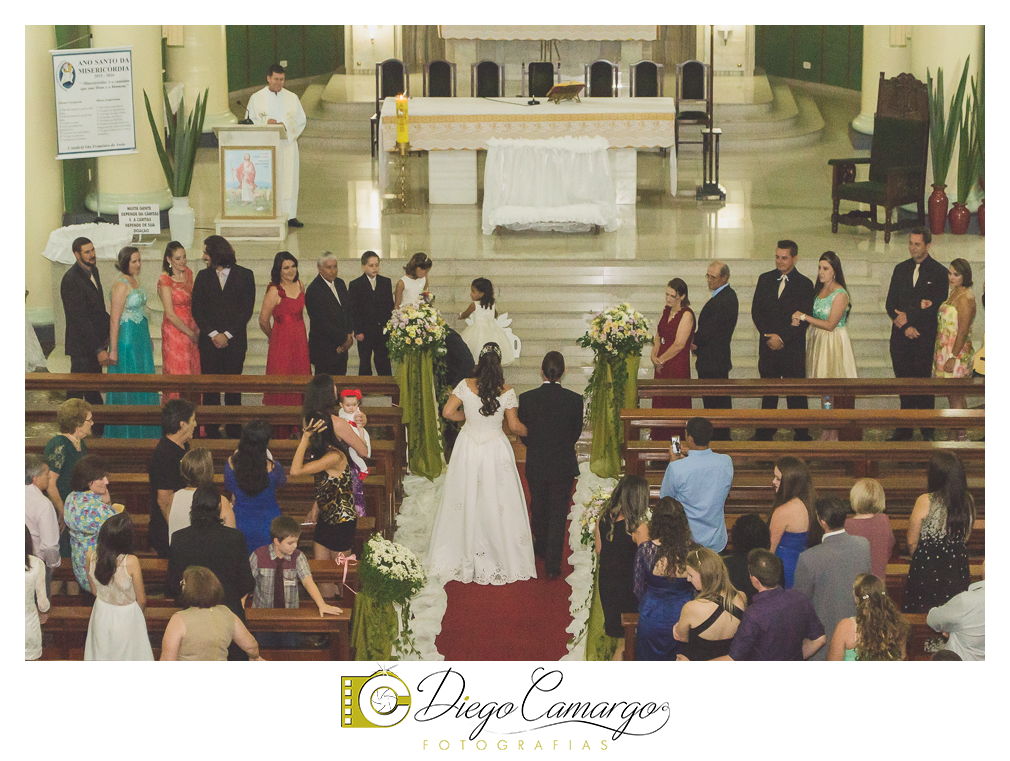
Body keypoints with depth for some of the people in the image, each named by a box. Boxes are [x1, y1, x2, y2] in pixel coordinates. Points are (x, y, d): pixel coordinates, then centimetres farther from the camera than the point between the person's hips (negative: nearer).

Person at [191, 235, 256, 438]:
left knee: (233, 390, 2)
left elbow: (247, 310, -2)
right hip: (209, 343, 2)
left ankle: (234, 432, 10)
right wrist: (213, 334, -8)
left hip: (234, 343, -2)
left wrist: (227, 335, -9)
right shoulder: (203, 276, 8)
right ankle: (212, 432, 7)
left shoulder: (245, 275, 2)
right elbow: (197, 310, 4)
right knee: (210, 390, 1)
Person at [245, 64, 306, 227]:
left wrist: (285, 125, -13)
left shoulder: (292, 98, 10)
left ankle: (290, 215, 3)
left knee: (289, 180, -1)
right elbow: (250, 121, 2)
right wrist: (265, 123, -17)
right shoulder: (256, 98, 6)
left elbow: (301, 119, 6)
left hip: (287, 145, 2)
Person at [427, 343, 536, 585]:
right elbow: (514, 425, -8)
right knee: (497, 504, 9)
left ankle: (465, 558, 23)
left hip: (468, 450, 1)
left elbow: (447, 412, -8)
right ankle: (503, 560, 19)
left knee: (466, 501, 13)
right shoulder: (506, 392, -13)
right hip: (496, 451, -1)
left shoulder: (466, 386, -11)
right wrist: (529, 432, 13)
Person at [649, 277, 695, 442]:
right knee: (659, 402, 11)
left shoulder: (686, 315, -13)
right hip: (662, 367, 8)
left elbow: (679, 345, -17)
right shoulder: (666, 311, 11)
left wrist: (661, 360, -8)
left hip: (678, 367, -8)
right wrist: (654, 356, -2)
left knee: (675, 405, -3)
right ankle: (659, 442, 20)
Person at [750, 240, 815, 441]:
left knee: (796, 394, 0)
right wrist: (768, 336, -7)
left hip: (793, 347, -3)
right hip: (768, 347, 3)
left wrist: (782, 338, -14)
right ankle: (765, 433, 19)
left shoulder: (804, 284, -3)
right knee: (768, 392, 10)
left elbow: (804, 318, -8)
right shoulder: (765, 279, 8)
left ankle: (801, 435, 8)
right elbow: (756, 311, 5)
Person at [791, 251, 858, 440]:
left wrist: (805, 317, -14)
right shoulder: (820, 290, 9)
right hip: (818, 341, 7)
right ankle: (827, 427, 15)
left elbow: (830, 325, -18)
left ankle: (835, 433, 3)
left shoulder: (840, 295, -15)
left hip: (834, 342, -7)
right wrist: (798, 317, -5)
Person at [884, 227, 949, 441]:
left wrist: (908, 317, -7)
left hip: (925, 337, -4)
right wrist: (905, 326, -4)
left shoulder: (939, 272, 0)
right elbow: (890, 304, 10)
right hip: (901, 336, 4)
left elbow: (937, 307, -7)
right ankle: (905, 430, 11)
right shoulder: (901, 269, 13)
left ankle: (927, 433, 4)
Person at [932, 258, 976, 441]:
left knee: (955, 396, -5)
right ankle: (957, 434, 18)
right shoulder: (954, 292, 12)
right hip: (944, 349, 9)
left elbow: (963, 331, -19)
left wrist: (953, 357, -20)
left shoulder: (966, 297, -16)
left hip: (957, 352, -9)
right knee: (952, 396, 12)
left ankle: (961, 435, 0)